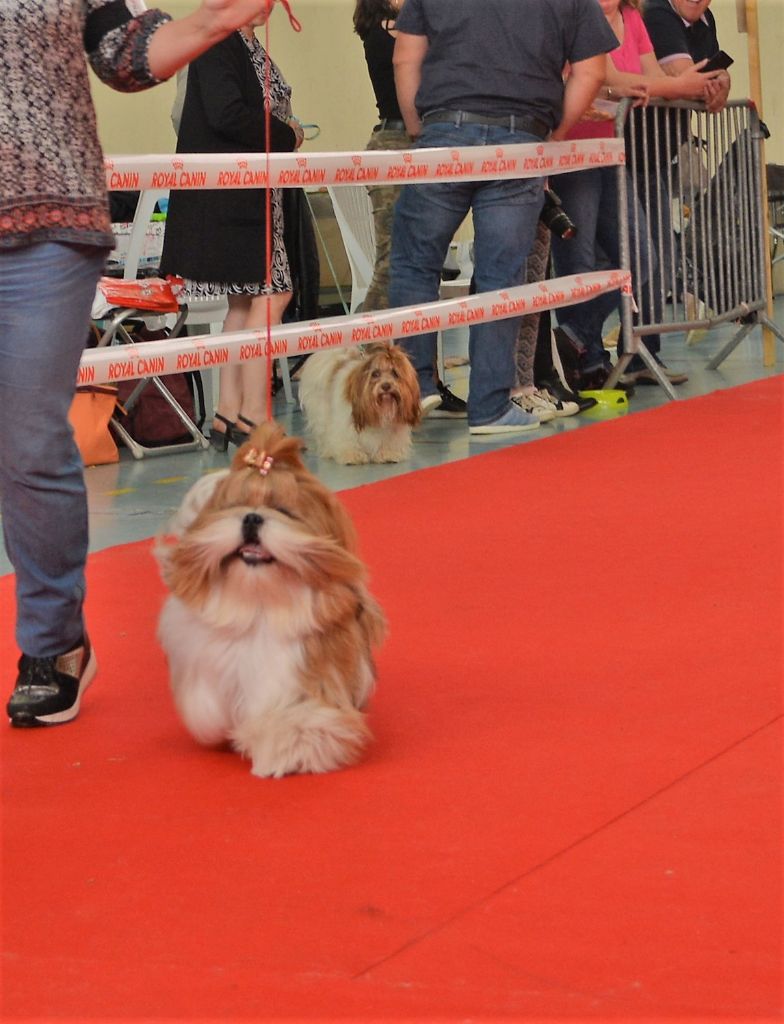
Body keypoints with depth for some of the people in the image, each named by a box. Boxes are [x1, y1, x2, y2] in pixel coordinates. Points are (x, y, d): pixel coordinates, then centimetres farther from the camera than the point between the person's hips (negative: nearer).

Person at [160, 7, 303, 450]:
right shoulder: (218, 40, -12)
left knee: (246, 299, 10)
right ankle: (252, 414, -8)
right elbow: (226, 115, -23)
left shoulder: (251, 45, 16)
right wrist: (287, 135, -12)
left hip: (255, 193, 10)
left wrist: (285, 134, 0)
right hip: (225, 194, -10)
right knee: (271, 293, -11)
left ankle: (229, 415, 13)